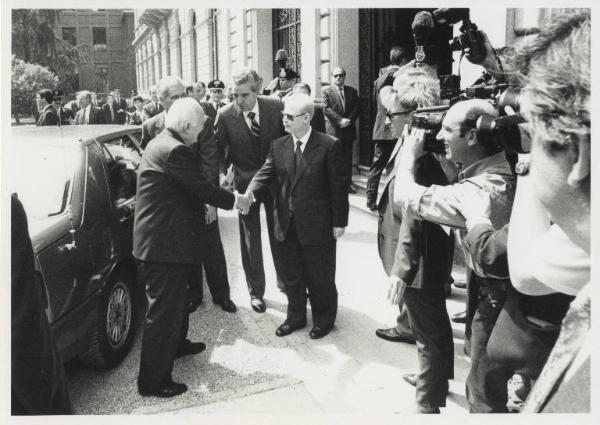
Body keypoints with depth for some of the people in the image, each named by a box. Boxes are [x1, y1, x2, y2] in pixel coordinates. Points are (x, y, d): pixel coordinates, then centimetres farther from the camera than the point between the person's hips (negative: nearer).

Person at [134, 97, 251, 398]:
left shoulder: (161, 144, 12)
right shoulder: (174, 151, -22)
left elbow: (194, 186, 15)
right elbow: (202, 188, -19)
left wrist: (229, 196, 13)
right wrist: (234, 201, -4)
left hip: (160, 239, 11)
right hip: (163, 243, -11)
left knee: (176, 298, 28)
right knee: (163, 310, -1)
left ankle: (176, 343, 50)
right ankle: (152, 381, 10)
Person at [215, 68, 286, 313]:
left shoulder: (276, 107, -13)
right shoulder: (224, 115, -15)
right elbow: (218, 150, -6)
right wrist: (222, 172, -23)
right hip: (245, 182, -1)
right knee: (250, 239, 9)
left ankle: (285, 281, 37)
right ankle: (255, 291, 26)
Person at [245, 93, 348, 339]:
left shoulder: (329, 146, -11)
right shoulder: (278, 146, 4)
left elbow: (338, 186, -10)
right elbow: (266, 173, -4)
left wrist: (339, 222, -10)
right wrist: (250, 192, -25)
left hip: (318, 226, -5)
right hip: (287, 225, 5)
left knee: (320, 277, 12)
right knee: (290, 275, 18)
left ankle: (324, 319, 34)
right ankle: (295, 317, 39)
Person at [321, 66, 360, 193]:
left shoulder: (352, 91, 14)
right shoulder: (326, 91, 3)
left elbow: (356, 108, 7)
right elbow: (326, 109, -7)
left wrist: (349, 120, -9)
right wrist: (340, 120, -16)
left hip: (348, 130, 3)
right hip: (333, 130, -3)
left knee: (347, 158, 6)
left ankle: (347, 184, 13)